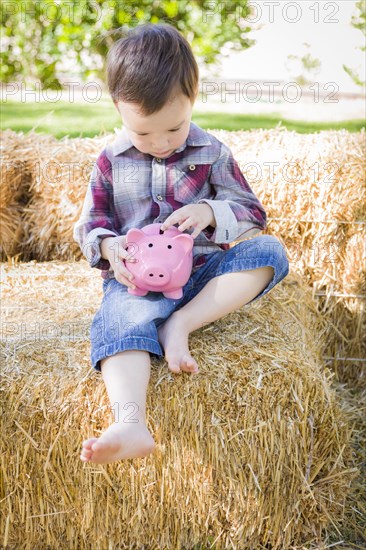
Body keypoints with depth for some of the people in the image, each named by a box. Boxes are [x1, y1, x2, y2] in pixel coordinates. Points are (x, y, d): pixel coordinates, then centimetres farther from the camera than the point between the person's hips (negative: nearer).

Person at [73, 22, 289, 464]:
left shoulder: (211, 154, 5)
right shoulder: (110, 161, 7)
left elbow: (251, 213, 7)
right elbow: (90, 223, 11)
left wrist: (210, 213, -16)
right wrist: (109, 247, -14)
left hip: (202, 270, 2)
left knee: (268, 251, -24)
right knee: (122, 323, -35)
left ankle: (181, 323, -28)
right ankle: (130, 424, -56)